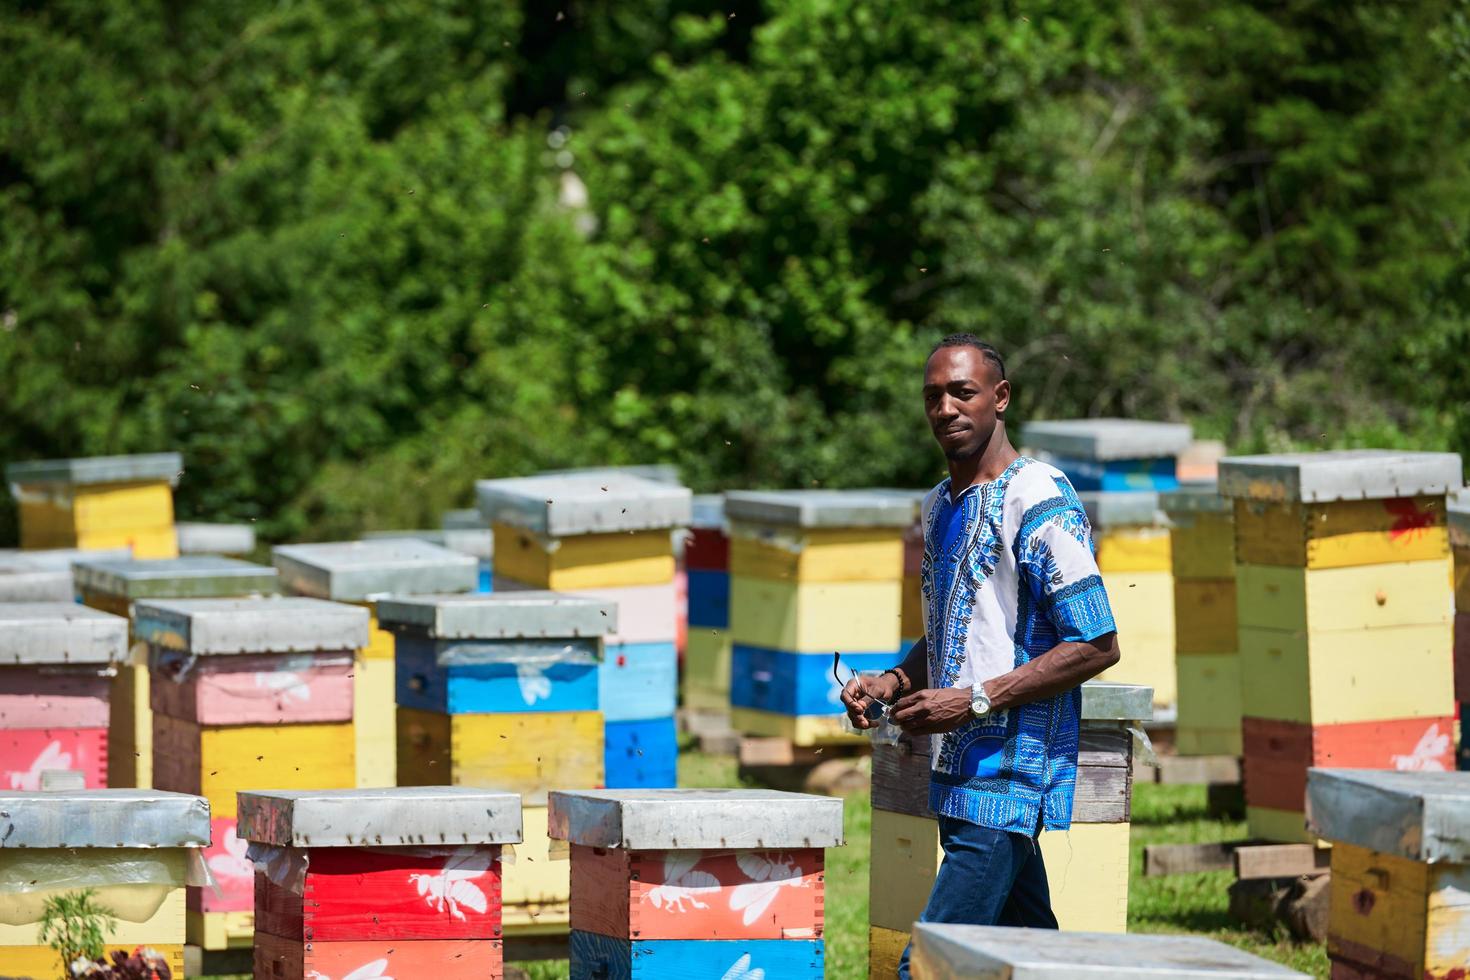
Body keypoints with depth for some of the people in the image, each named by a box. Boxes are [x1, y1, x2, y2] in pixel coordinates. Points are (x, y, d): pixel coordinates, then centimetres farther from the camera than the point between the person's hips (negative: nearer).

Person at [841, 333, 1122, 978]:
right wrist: (893, 683, 8)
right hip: (960, 776, 9)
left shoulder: (1039, 503, -11)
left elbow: (1096, 646, -15)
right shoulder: (939, 507, 16)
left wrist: (974, 701, -18)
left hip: (1009, 777, -9)